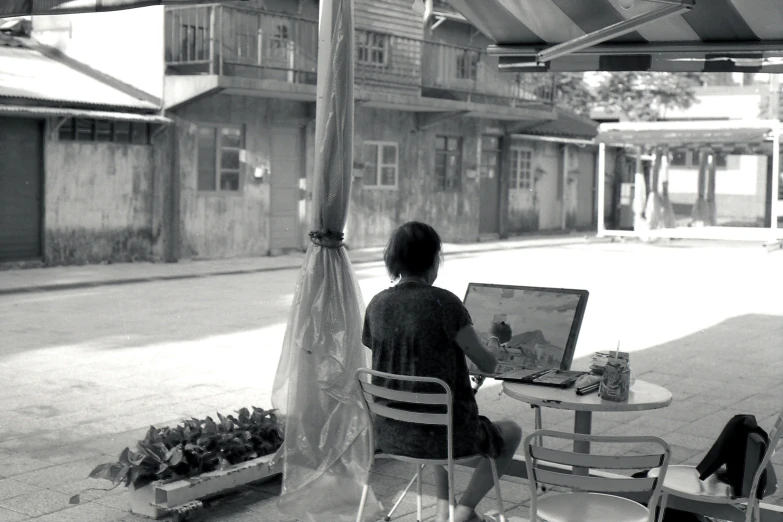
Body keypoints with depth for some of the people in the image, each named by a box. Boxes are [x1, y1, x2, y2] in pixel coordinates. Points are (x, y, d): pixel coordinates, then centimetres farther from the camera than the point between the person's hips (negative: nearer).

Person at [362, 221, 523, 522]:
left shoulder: (377, 305, -2)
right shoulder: (444, 302, -19)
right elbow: (488, 365, -14)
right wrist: (491, 349, 10)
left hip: (390, 434, 6)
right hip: (443, 435, -5)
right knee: (511, 433, 24)